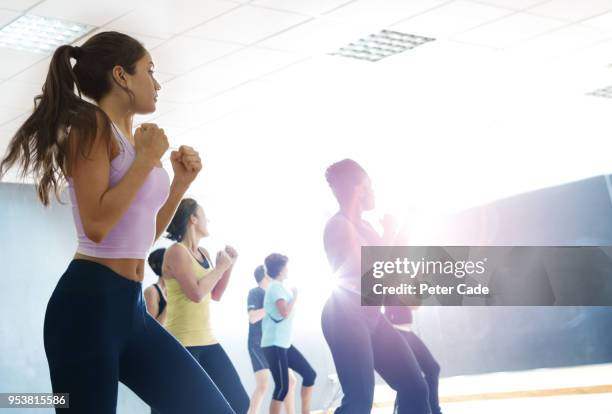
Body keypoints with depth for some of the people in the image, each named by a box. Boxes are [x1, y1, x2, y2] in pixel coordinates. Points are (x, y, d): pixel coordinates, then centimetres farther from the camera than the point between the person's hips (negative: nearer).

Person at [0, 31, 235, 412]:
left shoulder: (133, 139, 17)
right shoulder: (91, 126, -7)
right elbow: (97, 225, -19)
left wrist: (181, 183, 13)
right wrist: (147, 158, -11)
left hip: (132, 306, 9)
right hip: (90, 302, -8)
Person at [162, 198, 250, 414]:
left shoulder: (203, 254, 14)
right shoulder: (176, 252, -11)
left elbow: (215, 295, 22)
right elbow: (196, 293, -21)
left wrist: (229, 264, 11)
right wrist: (220, 266, -8)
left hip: (207, 341, 9)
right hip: (182, 343, -8)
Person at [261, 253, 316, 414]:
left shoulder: (277, 287, 16)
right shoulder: (276, 287, -13)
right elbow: (285, 313, -25)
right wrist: (295, 297, -11)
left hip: (283, 343, 10)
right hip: (274, 345, -10)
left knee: (309, 374, 9)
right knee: (282, 386, -10)